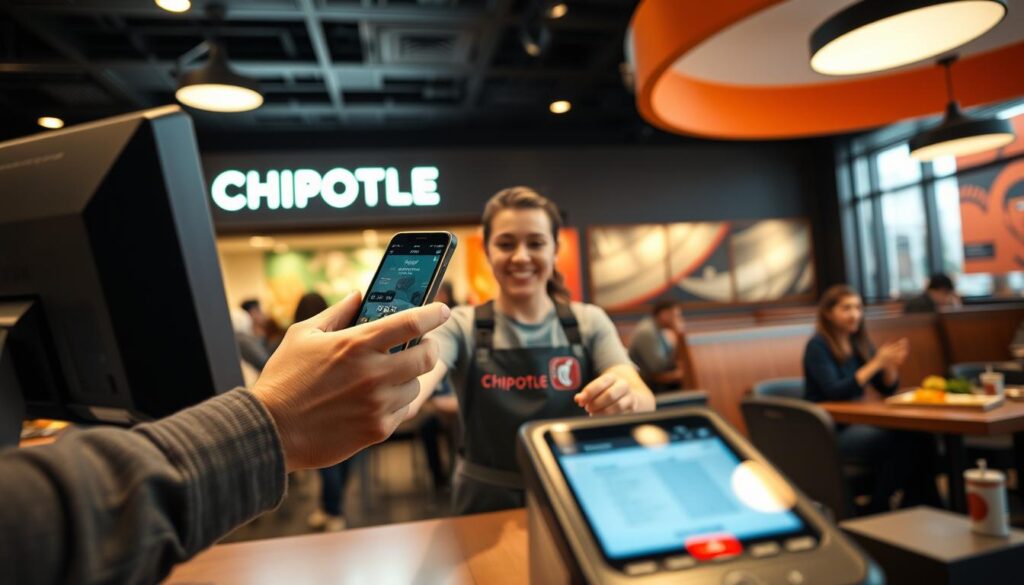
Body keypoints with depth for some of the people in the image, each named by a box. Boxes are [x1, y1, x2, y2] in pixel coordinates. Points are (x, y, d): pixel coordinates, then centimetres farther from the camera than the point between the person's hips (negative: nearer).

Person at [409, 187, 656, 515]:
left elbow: (644, 402, -12)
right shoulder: (461, 327, -5)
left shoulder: (589, 323, 0)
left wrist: (626, 398, -34)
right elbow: (410, 392, -22)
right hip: (487, 507, -2)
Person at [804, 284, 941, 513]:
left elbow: (887, 389, 11)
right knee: (903, 441, -23)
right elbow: (834, 393, -21)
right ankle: (877, 512, -8)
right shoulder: (818, 346, -11)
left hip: (855, 425, 7)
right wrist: (876, 363, -22)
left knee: (919, 437, -17)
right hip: (828, 433, -7)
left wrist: (891, 365, -10)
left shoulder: (859, 343, 10)